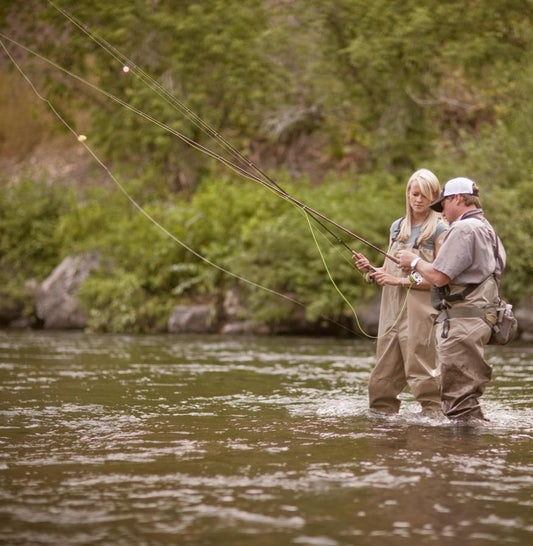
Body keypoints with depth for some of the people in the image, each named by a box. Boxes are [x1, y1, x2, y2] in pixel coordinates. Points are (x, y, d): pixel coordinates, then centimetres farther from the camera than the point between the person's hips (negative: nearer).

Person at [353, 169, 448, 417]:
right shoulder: (397, 226, 17)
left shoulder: (440, 230, -1)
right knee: (383, 376, 5)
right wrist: (370, 270, -1)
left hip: (420, 310, -6)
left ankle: (433, 415, -4)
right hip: (391, 310, 6)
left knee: (421, 372, -9)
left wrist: (402, 281, -13)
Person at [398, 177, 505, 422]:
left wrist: (415, 261, 0)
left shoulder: (463, 229, -14)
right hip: (479, 318, 11)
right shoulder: (487, 230, 19)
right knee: (467, 393, 15)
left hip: (461, 321, -11)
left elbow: (439, 276, -19)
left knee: (458, 396, -10)